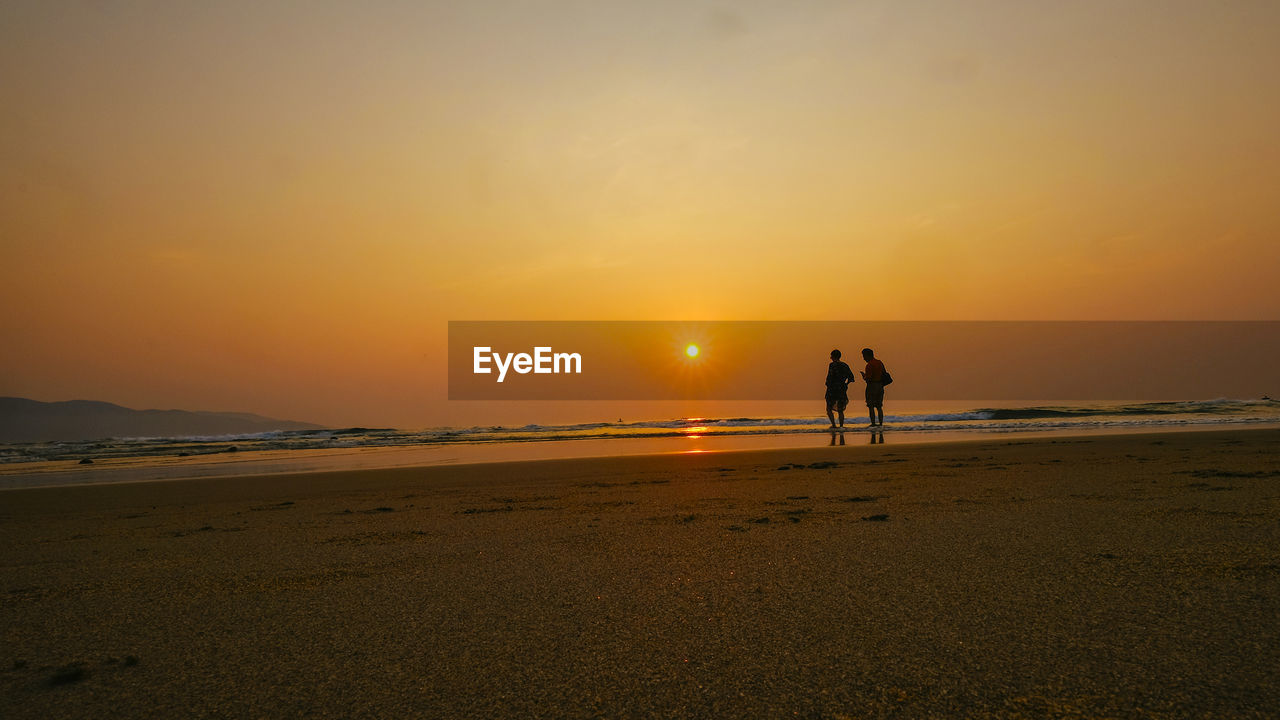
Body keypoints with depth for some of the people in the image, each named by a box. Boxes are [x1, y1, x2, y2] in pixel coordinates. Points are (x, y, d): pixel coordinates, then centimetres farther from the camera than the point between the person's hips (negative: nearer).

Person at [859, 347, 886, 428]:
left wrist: (864, 376, 0)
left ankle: (873, 424, -4)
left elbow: (868, 378, -19)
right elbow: (884, 375, 14)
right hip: (880, 386, 7)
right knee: (879, 406, 12)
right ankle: (881, 423, 11)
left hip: (872, 386, -7)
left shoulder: (869, 365, -15)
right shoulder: (880, 363, 10)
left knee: (871, 406, -1)